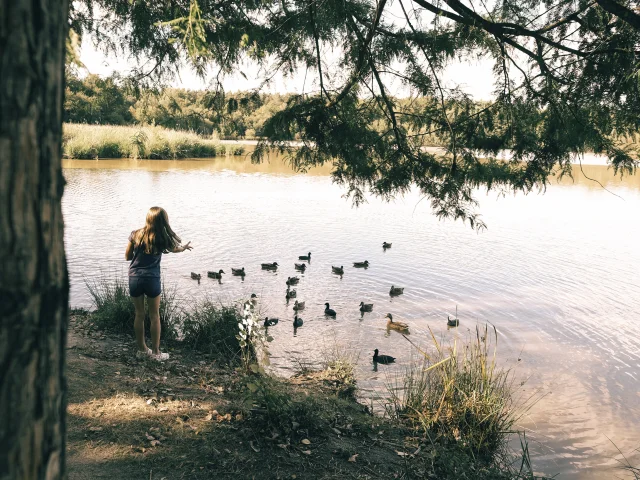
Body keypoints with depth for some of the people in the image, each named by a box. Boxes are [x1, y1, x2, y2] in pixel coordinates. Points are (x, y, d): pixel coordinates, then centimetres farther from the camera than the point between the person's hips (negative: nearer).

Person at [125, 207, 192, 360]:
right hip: (152, 280, -2)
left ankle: (142, 349, 28)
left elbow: (127, 256, 7)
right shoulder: (163, 238, -5)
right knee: (154, 316, 10)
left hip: (134, 279, 2)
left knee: (139, 314, 15)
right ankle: (155, 352, 17)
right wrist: (185, 247, 38)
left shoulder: (135, 235, -3)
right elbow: (175, 249, 17)